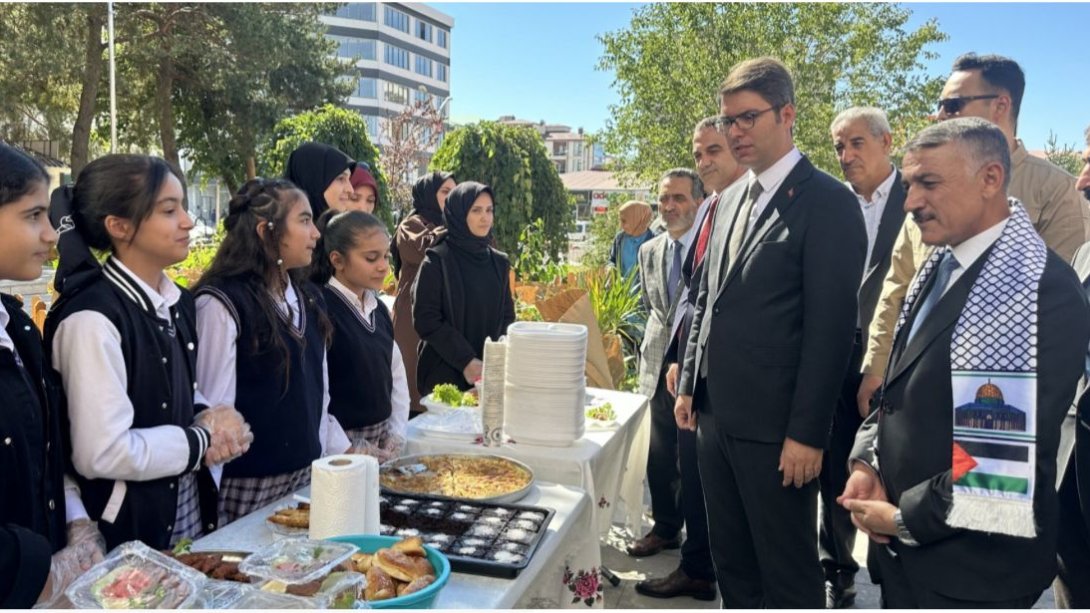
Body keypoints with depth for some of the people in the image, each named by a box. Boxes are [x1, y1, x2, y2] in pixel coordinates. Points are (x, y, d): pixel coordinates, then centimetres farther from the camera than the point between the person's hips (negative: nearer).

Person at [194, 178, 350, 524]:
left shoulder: (308, 297, 7)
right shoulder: (222, 302, -15)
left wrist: (345, 455, 10)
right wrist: (213, 499, -14)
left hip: (307, 473, 6)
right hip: (248, 485, -6)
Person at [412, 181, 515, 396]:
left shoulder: (499, 262, 7)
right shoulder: (436, 261, -8)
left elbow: (507, 316, 8)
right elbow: (426, 319, -12)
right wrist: (465, 361, -17)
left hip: (492, 374, 4)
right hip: (445, 374, -4)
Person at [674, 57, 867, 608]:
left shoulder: (828, 203, -11)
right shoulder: (730, 200, 13)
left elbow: (830, 328, -15)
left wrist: (806, 433, -16)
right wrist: (690, 386, 14)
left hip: (776, 426, -7)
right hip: (716, 415, 8)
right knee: (731, 563, 19)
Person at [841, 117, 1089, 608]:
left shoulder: (1040, 290, -22)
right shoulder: (941, 265, 6)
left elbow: (1010, 463, -26)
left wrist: (904, 519, -16)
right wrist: (866, 461, -3)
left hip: (970, 570, -7)